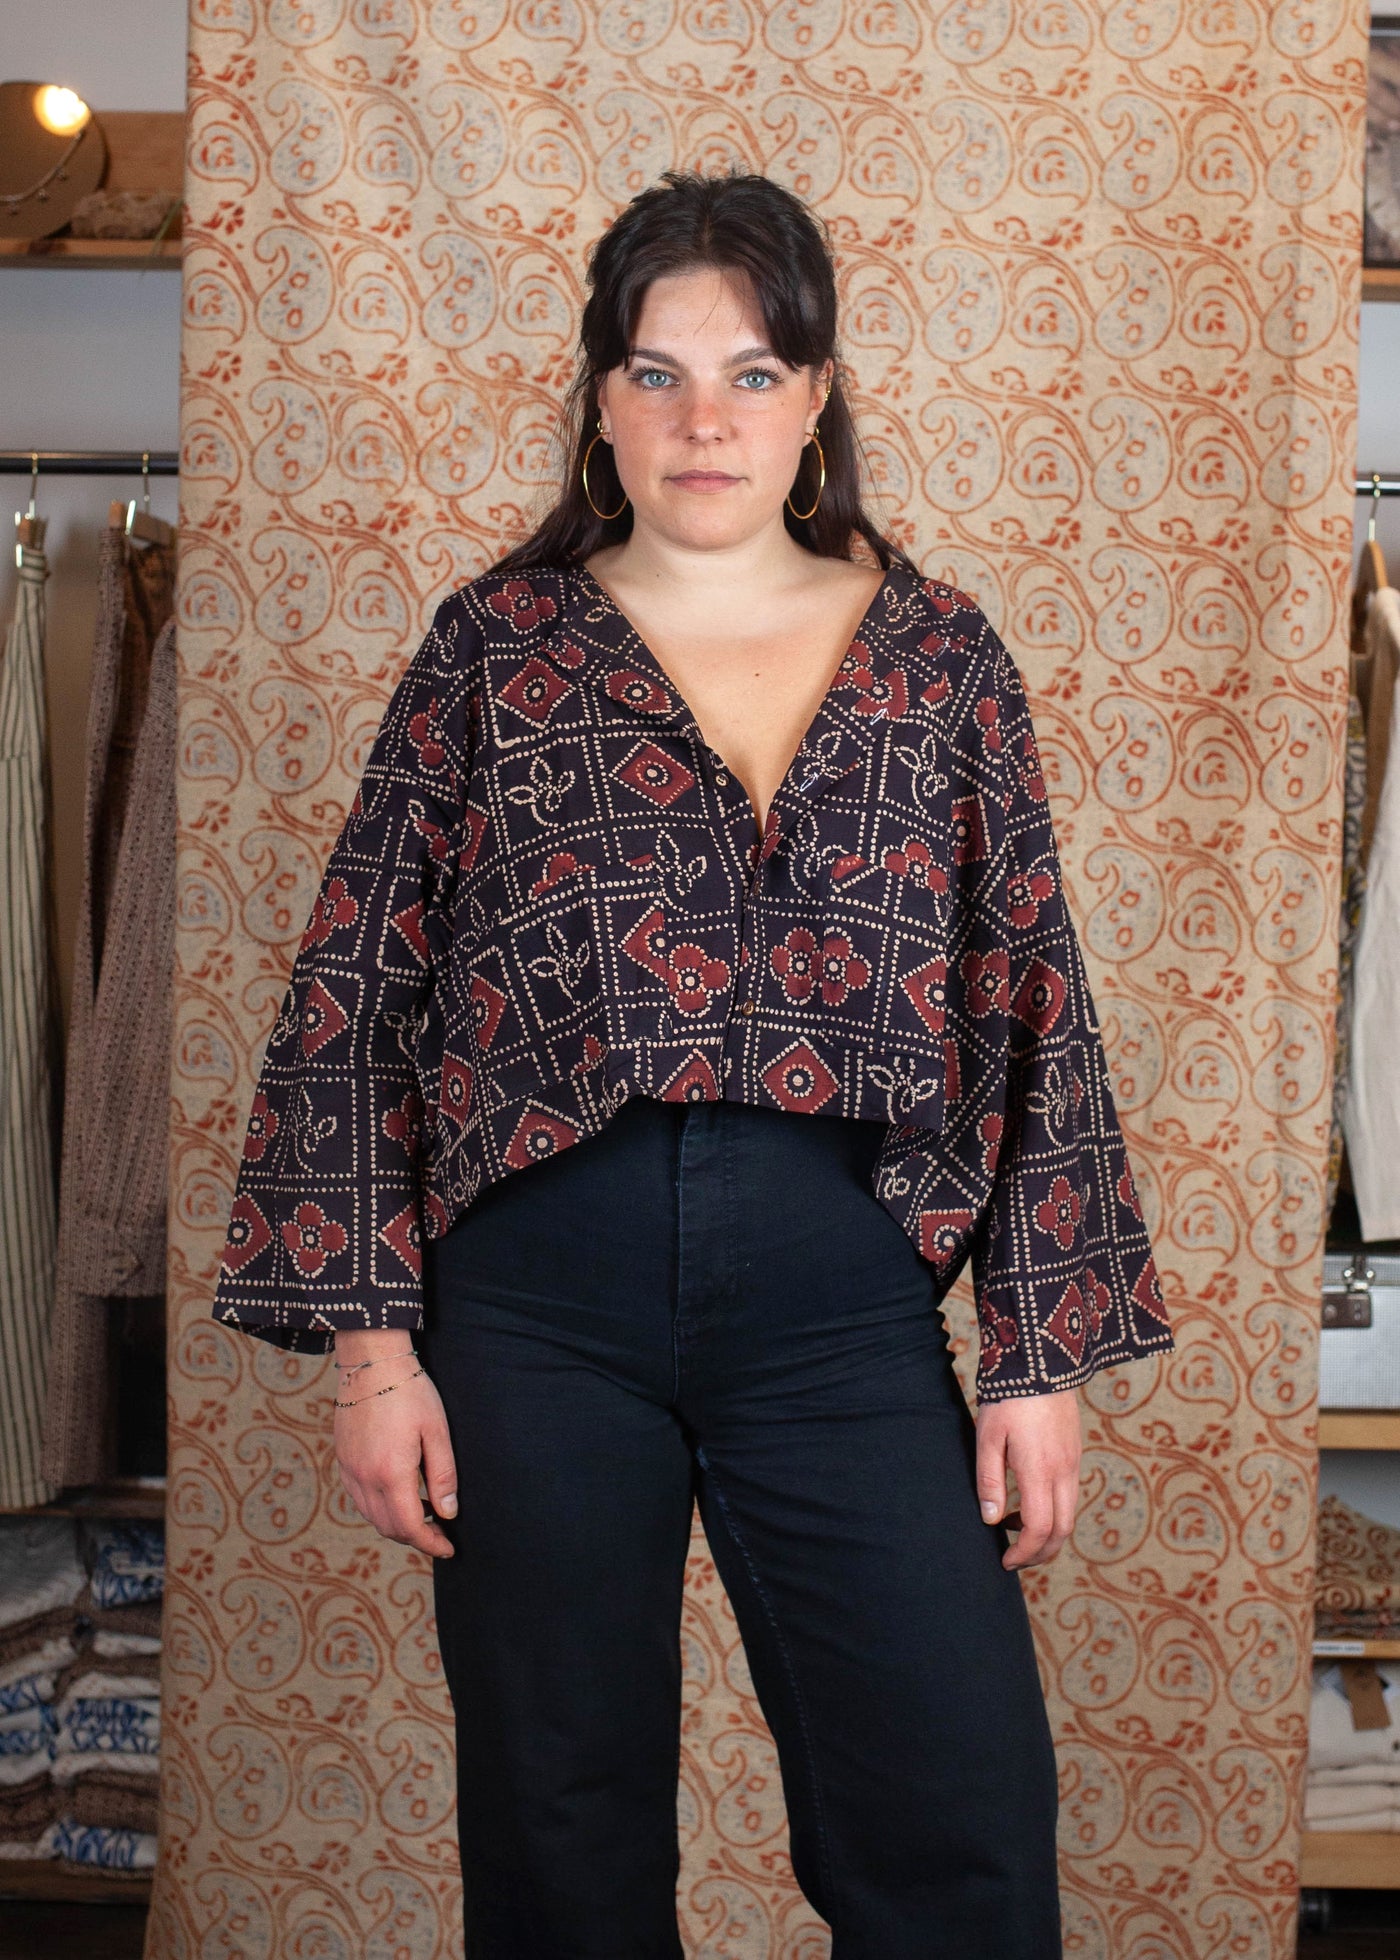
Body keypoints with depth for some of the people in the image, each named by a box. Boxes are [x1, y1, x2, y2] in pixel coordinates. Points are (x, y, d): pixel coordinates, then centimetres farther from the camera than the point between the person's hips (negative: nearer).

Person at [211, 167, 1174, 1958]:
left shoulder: (936, 655, 6)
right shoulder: (497, 645, 3)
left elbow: (1032, 1010, 6)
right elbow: (352, 1000, 2)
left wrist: (1046, 1353, 2)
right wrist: (370, 1341, -3)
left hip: (841, 1302, 1)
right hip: (539, 1292, 0)